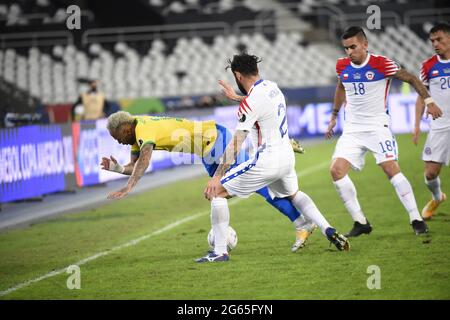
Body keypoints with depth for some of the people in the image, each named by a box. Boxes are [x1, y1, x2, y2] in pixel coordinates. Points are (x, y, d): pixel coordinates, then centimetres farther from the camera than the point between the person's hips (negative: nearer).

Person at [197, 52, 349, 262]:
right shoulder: (273, 87, 6)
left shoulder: (250, 102, -17)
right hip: (287, 157, 8)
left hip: (267, 161, -8)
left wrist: (217, 176, -22)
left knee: (216, 192, -2)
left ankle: (220, 251, -5)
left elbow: (235, 144, -21)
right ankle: (329, 231, 22)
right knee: (293, 194, 36)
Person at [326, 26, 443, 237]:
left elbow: (411, 79, -2)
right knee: (336, 170, -11)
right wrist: (334, 116, 27)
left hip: (377, 126, -5)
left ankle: (416, 220, -10)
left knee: (391, 168, -18)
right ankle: (360, 222, -1)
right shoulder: (342, 66, 3)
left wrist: (428, 101, -6)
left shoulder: (381, 64, -12)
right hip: (352, 129, 5)